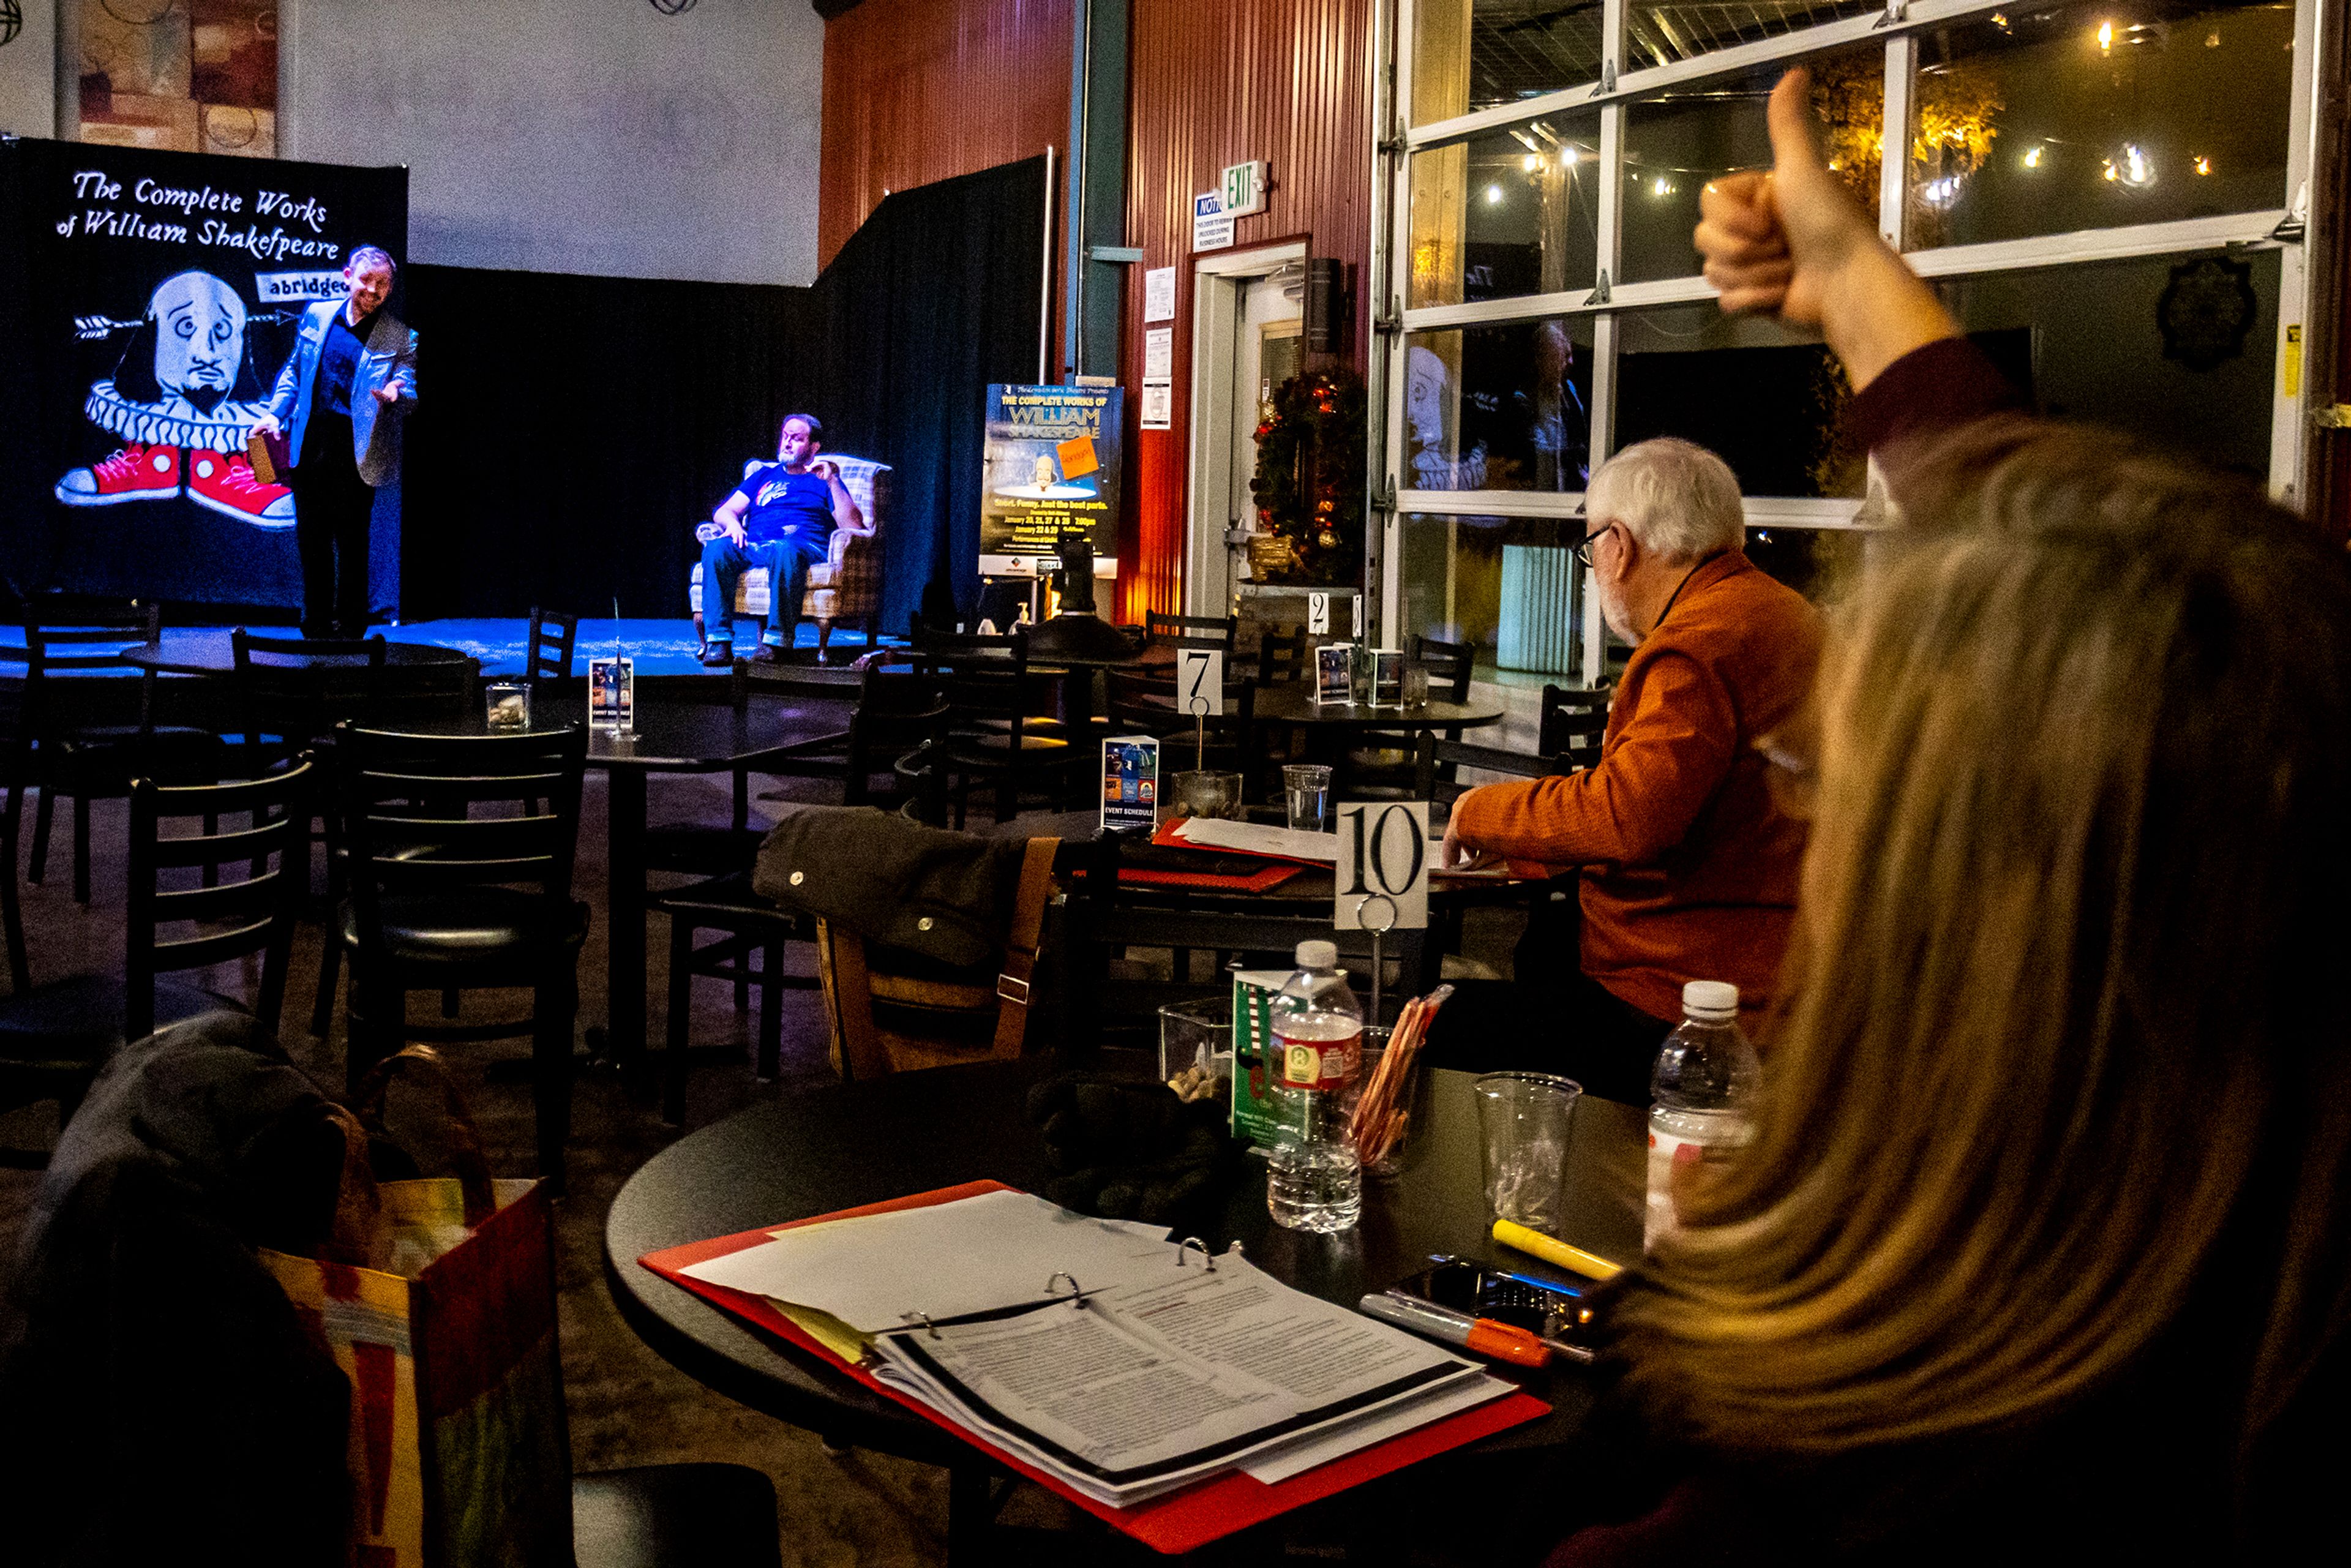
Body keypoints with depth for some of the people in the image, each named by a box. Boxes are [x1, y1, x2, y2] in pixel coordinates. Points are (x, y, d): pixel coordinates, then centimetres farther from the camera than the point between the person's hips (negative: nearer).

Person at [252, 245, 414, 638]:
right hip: (309, 445, 4)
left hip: (356, 455, -4)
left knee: (351, 543, -1)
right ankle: (316, 626, 21)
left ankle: (349, 630, 10)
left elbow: (410, 394, -4)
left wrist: (395, 394, -27)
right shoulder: (317, 315, 10)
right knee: (311, 538, 10)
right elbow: (294, 370, 20)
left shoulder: (400, 338, -1)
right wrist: (275, 413, 9)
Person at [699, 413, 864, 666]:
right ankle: (719, 641, -34)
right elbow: (724, 511, 24)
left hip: (805, 548, -3)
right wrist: (732, 523, -1)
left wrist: (832, 481, -5)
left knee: (785, 550, -41)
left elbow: (854, 526, 4)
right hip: (753, 548, 4)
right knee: (717, 548, -30)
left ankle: (777, 639, -38)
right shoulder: (764, 474, 32)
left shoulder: (824, 480, 20)